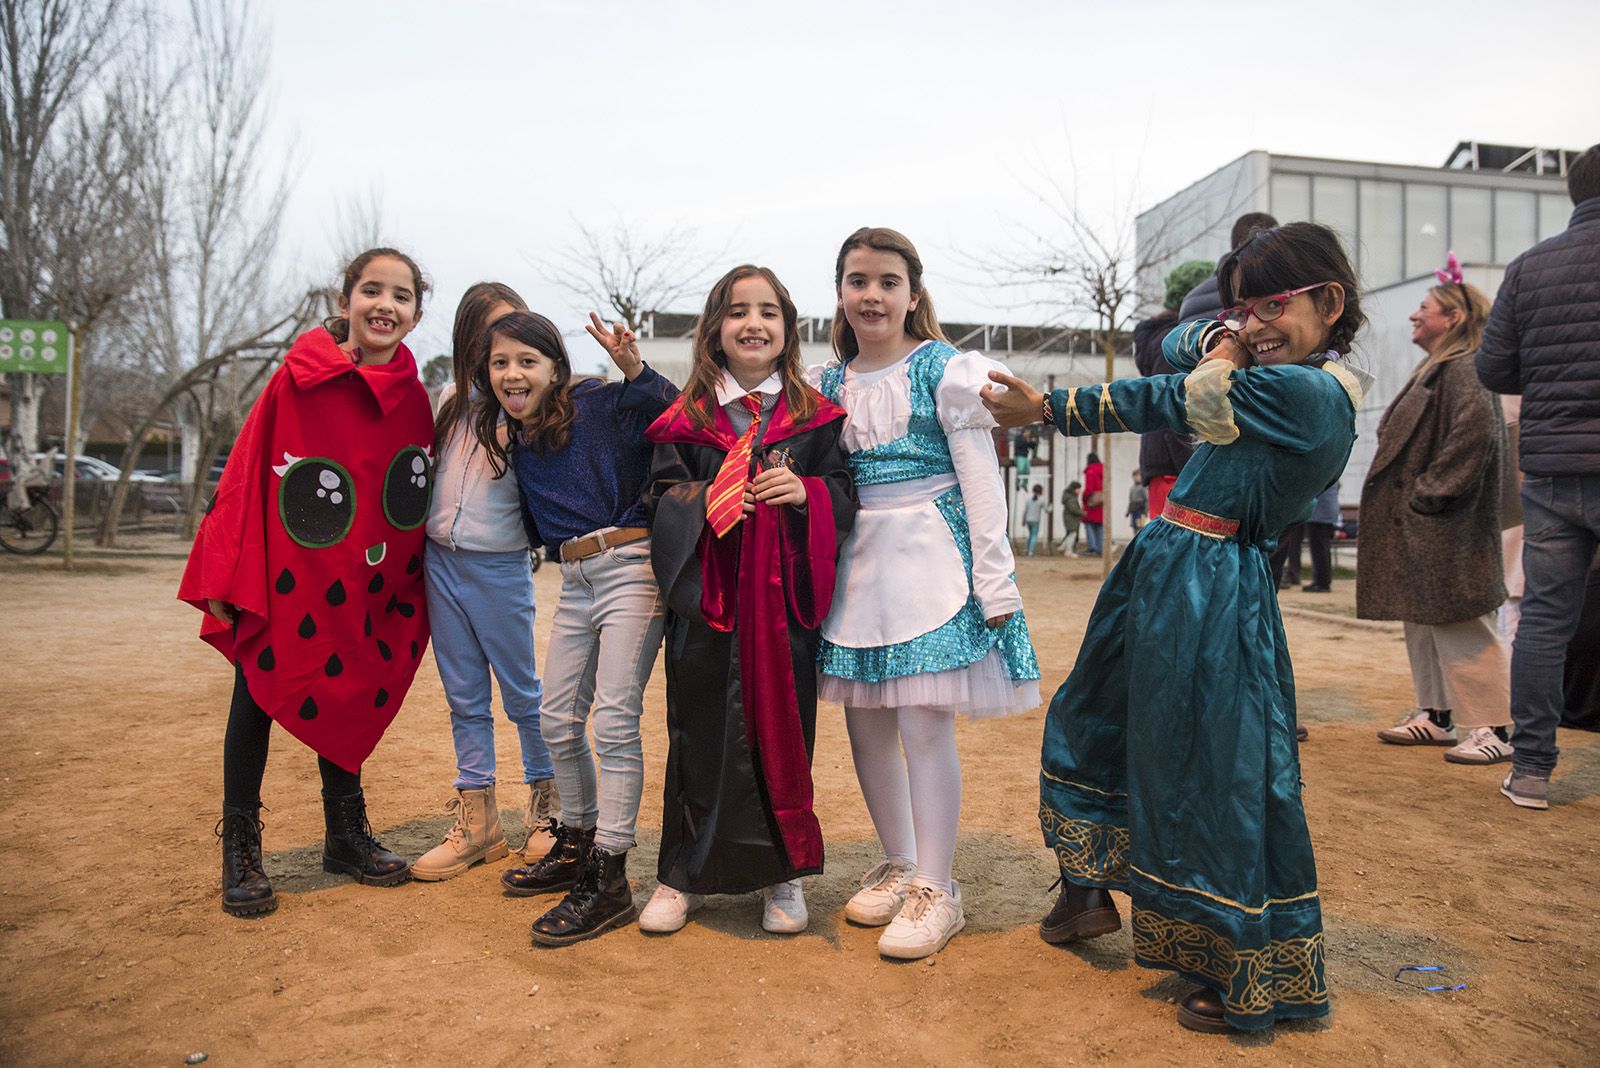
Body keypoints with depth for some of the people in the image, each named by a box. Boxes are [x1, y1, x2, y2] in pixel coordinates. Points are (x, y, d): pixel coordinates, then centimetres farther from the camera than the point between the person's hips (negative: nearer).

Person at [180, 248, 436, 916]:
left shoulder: (413, 398, -1)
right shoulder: (296, 381, -12)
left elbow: (415, 502, 6)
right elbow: (245, 478, -11)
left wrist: (411, 587, 6)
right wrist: (225, 578, -13)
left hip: (360, 589, 3)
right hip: (281, 581, -3)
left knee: (343, 700, 14)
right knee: (256, 699, 6)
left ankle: (346, 836, 29)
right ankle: (240, 852, 20)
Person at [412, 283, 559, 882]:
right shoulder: (454, 400, 8)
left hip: (499, 566, -5)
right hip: (439, 559, 5)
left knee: (522, 691, 5)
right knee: (463, 697, 10)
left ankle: (547, 805, 23)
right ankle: (476, 821, 20)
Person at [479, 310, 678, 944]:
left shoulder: (598, 405, -7)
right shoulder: (516, 444, 14)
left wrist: (635, 371, -29)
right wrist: (506, 455, 12)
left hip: (630, 568, -8)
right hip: (575, 582, 8)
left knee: (614, 717, -8)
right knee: (557, 719, 13)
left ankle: (608, 880, 0)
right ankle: (575, 846, 33)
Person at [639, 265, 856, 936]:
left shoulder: (814, 416, 7)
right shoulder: (687, 417, 7)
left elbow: (843, 497, 6)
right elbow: (661, 498, 5)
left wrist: (807, 494, -15)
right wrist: (702, 502, -15)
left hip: (786, 598, 0)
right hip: (707, 599, 0)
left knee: (783, 725, 6)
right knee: (704, 729, 5)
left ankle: (782, 873, 23)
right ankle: (685, 874, 21)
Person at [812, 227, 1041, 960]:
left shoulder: (946, 370, -3)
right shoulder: (828, 383, 11)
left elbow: (980, 480, -6)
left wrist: (992, 583, -10)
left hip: (929, 556, -5)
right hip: (856, 561, 6)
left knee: (924, 721, -6)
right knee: (864, 721, 9)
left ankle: (936, 888, 10)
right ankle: (900, 865, 28)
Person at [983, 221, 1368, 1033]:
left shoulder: (1305, 391, -18)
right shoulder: (1284, 369, 12)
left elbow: (1168, 402, -17)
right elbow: (1176, 344, 16)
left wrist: (1047, 408, -10)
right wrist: (1221, 342, -7)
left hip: (1208, 593, -10)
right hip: (1166, 571, 11)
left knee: (1211, 773, -1)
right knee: (1091, 720, 21)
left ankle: (1254, 975, 18)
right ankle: (1089, 892, 39)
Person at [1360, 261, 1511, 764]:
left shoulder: (1462, 371, -11)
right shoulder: (1434, 372, 19)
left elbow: (1477, 430, -25)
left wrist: (1429, 493, -21)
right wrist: (1406, 498, 13)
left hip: (1445, 530, -10)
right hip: (1415, 529, 10)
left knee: (1459, 627, -7)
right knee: (1422, 623, 13)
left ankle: (1495, 728, 0)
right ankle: (1436, 716, 21)